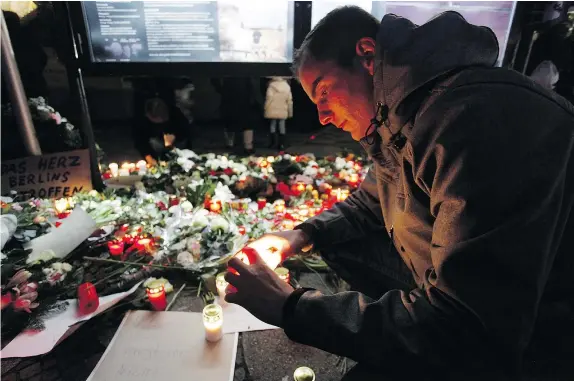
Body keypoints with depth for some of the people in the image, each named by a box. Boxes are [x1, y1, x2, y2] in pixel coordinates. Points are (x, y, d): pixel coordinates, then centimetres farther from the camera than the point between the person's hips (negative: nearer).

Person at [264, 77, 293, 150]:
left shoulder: (272, 85, -8)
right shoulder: (286, 85, 5)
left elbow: (269, 98, -12)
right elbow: (289, 100, 7)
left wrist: (266, 108, -3)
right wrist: (290, 112, 13)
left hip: (273, 111, -3)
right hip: (283, 111, 3)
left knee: (272, 126, 8)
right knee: (282, 127, 6)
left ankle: (274, 142, 5)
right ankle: (281, 144, 7)